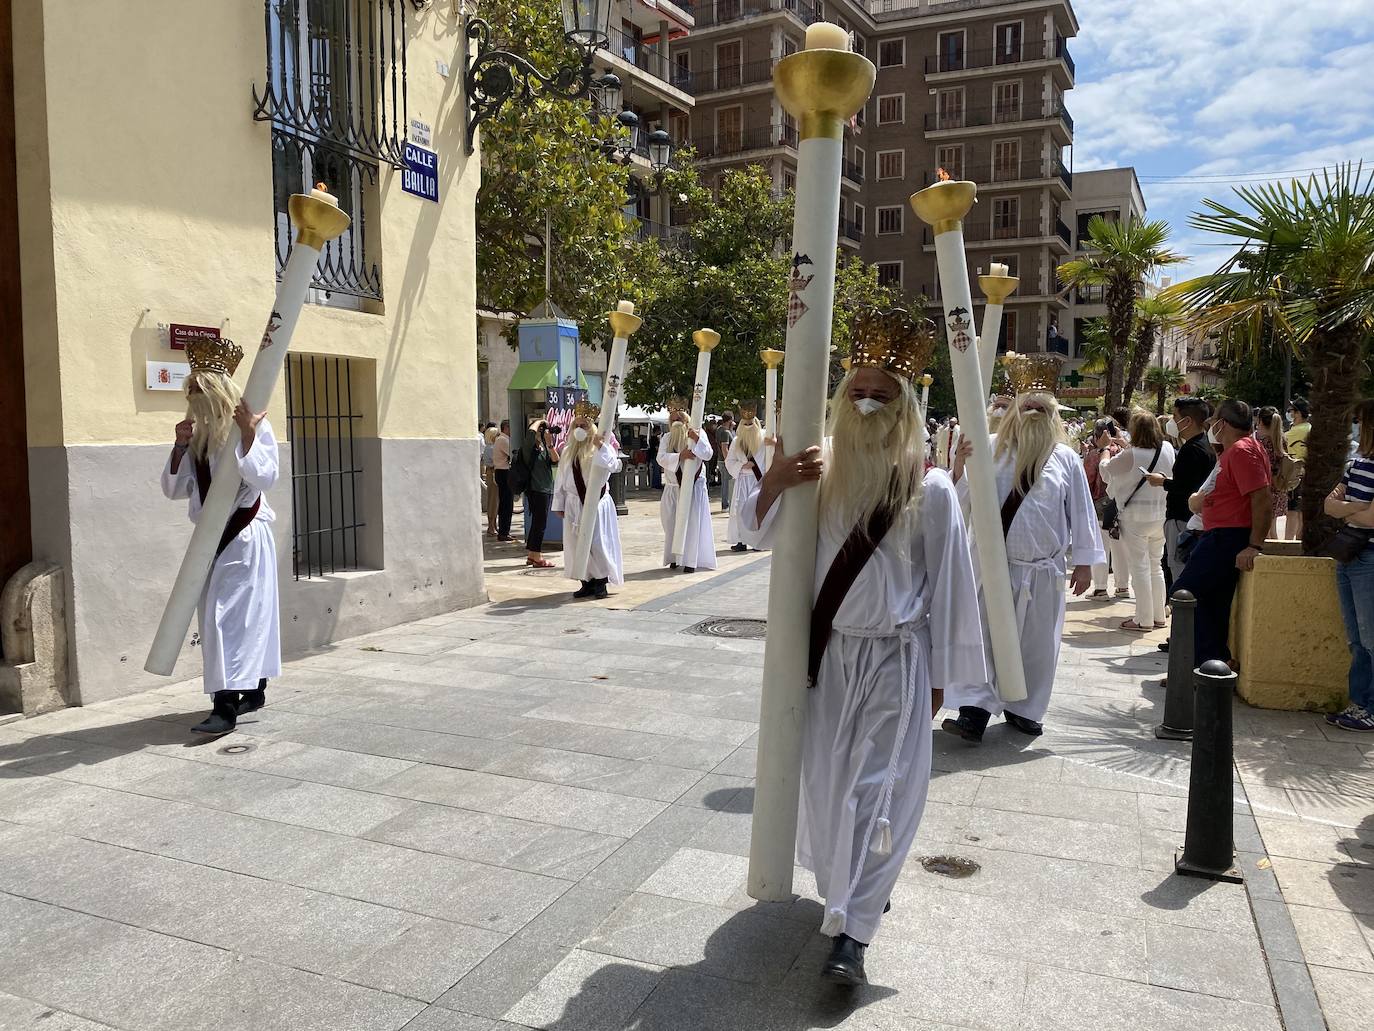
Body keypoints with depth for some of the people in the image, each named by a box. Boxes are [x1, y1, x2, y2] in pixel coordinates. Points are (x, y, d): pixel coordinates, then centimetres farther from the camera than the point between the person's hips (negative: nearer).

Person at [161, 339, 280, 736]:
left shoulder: (254, 427, -9)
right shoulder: (197, 436, 10)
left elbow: (264, 478, -20)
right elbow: (174, 489, 10)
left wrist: (247, 434, -26)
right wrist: (179, 447, -2)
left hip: (245, 536, -7)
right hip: (212, 538, 7)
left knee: (229, 616, -12)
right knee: (244, 616, 14)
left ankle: (226, 706, -11)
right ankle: (253, 691, 25)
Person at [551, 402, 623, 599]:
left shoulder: (601, 448, -3)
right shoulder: (568, 452, 12)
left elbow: (613, 466, -22)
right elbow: (560, 480, 14)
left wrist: (600, 446, -30)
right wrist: (559, 505, 11)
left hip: (596, 503, -5)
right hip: (573, 504, 5)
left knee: (598, 543, -4)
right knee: (577, 544, 6)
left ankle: (601, 583, 6)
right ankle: (587, 583, 16)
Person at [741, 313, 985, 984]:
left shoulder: (930, 490, -8)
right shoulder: (821, 472, -1)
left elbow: (948, 585, -3)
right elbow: (757, 528, 8)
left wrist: (941, 675, -1)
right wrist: (774, 480, -14)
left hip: (896, 659, -3)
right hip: (828, 653, 3)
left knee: (878, 788, -2)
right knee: (827, 781, 12)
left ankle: (850, 932, 4)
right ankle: (851, 892, 36)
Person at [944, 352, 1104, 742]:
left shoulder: (1065, 460, 3)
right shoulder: (992, 452, 1)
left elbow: (1080, 512, 5)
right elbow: (964, 499, -2)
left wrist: (1084, 562, 4)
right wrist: (960, 466, -22)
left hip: (1043, 572, 2)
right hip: (992, 565, -1)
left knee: (1036, 644, 11)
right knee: (984, 637, -4)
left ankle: (1023, 710, 26)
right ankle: (975, 710, -2)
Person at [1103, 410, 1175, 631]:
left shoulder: (1130, 455, -18)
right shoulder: (1167, 449, 0)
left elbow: (1107, 470, -3)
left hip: (1136, 517, -6)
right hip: (1161, 515, 6)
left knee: (1140, 568, 0)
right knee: (1156, 566, 15)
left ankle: (1144, 619, 4)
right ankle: (1159, 616, 22)